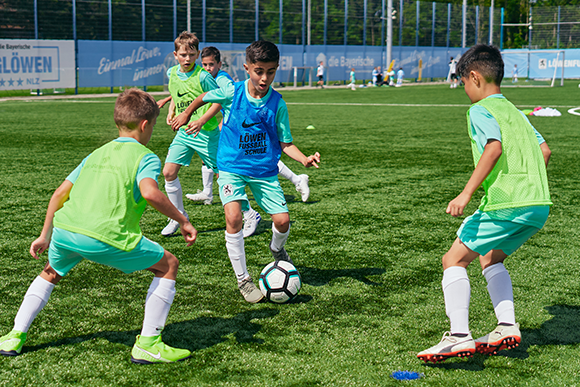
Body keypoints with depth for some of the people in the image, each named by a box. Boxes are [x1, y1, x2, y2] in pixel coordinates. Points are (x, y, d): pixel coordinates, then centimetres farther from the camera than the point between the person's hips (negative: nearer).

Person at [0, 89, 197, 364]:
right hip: (105, 237, -6)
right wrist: (182, 220, -4)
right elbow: (150, 193, -14)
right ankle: (147, 345, 7)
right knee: (168, 264, 11)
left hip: (64, 230, 6)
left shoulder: (96, 154, 27)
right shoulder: (146, 157, 8)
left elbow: (59, 193, 25)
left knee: (52, 273, 37)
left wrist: (45, 236, 32)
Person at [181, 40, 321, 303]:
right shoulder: (231, 93, -9)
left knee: (282, 220, -7)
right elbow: (203, 98, 11)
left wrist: (304, 159, -18)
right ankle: (243, 279, -7)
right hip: (232, 166, -1)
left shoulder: (278, 104, -6)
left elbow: (285, 143, -1)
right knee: (233, 217, -22)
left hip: (265, 170, 2)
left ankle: (277, 249, 32)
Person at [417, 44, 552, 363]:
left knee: (454, 260, 0)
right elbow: (544, 150, 21)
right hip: (539, 205, 9)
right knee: (491, 258, 27)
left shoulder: (480, 110, -2)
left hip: (505, 203, -8)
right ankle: (507, 327, 16)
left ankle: (459, 336, -9)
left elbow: (495, 147, -19)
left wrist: (466, 194, -21)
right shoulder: (515, 112, 23)